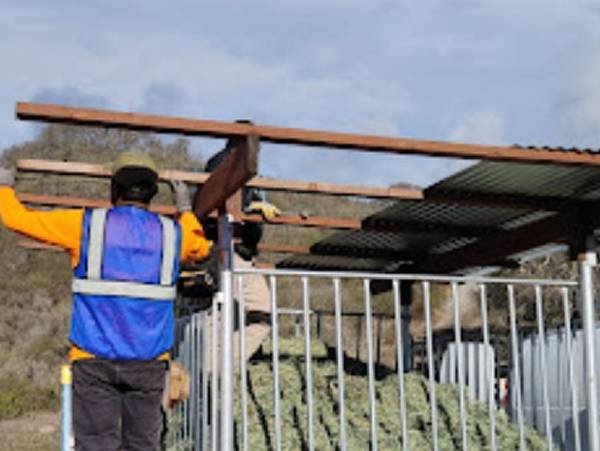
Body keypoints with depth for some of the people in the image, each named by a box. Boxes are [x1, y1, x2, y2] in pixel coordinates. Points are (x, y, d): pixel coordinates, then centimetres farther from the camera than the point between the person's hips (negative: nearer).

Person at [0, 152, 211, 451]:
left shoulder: (87, 224, 0)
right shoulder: (171, 233, 7)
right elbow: (201, 248, 31)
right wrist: (185, 209, 46)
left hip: (94, 359, -2)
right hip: (149, 361, 2)